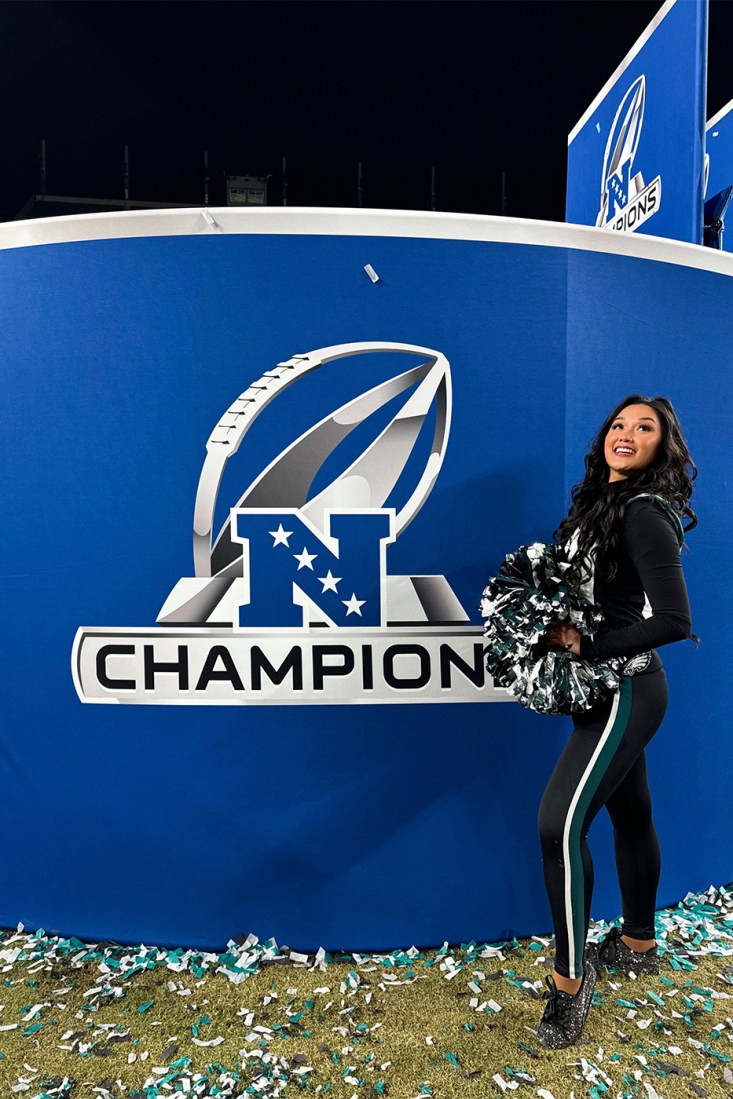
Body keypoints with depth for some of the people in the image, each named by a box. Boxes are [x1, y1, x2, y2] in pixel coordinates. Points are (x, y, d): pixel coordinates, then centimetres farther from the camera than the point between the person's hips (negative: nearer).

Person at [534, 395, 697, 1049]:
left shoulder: (644, 514, -18)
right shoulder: (601, 503, 8)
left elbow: (674, 620, -25)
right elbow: (575, 585, 14)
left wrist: (589, 648, -21)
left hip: (625, 690, -9)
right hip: (614, 689, 9)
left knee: (562, 823, -9)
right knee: (630, 815, 21)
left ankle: (570, 979, 9)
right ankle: (638, 944, 41)